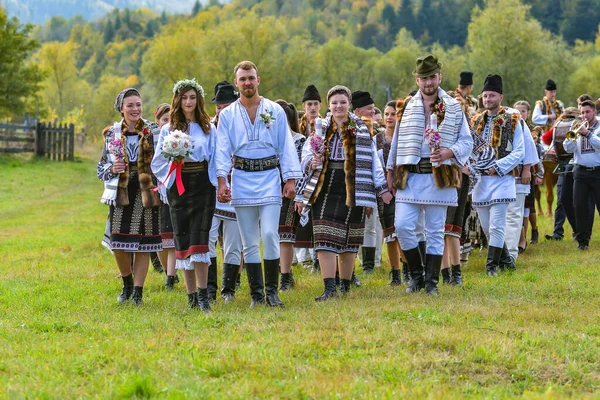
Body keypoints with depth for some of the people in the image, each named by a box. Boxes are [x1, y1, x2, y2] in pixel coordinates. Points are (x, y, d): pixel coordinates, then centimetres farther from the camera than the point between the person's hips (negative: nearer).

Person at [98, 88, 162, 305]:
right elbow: (101, 167, 13)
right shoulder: (112, 133, 7)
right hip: (120, 194, 1)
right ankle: (127, 283, 21)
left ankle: (138, 291, 10)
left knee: (142, 243, -1)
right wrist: (112, 169, -10)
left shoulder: (153, 131, 2)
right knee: (118, 243, -6)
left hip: (146, 194, -1)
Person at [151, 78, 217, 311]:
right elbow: (157, 163, 8)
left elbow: (216, 159, 7)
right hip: (178, 188, 2)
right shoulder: (168, 130, 9)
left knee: (199, 240, -11)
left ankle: (203, 296, -11)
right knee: (183, 241, 2)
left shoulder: (208, 129, 7)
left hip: (203, 187, -2)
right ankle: (191, 297, 7)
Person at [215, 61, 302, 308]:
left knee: (269, 234, -14)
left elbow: (286, 147, 5)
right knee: (249, 242, 3)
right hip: (242, 179, 1)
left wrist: (290, 180, -2)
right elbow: (222, 150, 3)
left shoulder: (275, 111, 6)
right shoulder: (227, 115, 8)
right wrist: (222, 182, -8)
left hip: (269, 177, -1)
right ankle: (256, 294, 8)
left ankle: (272, 290, -4)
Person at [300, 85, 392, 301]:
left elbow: (373, 161, 10)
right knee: (325, 239, -11)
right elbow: (305, 155, 9)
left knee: (348, 241, 6)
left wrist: (382, 189, 8)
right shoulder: (320, 128, 9)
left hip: (353, 191, 0)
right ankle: (329, 288, -14)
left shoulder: (361, 130, 8)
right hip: (325, 189, 0)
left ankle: (345, 287, 19)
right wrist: (312, 162, -14)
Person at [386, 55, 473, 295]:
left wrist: (449, 153, -16)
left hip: (439, 177, -1)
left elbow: (467, 141, 4)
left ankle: (431, 282, 10)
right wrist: (391, 172, 15)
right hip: (409, 176, 1)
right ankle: (417, 275, 7)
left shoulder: (453, 108, 6)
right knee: (403, 226, -10)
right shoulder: (405, 108, 10)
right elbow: (396, 143, 17)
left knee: (435, 231, 2)